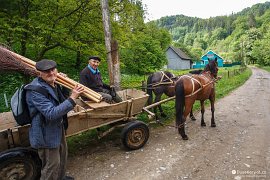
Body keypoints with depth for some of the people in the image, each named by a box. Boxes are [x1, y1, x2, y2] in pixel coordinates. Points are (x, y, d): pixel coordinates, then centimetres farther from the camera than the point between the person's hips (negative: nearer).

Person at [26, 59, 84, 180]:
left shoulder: (54, 84, 3)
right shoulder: (35, 90, -26)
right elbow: (51, 113, -33)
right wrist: (72, 98, -35)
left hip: (58, 128, 10)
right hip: (46, 134, -10)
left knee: (62, 155, 28)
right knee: (52, 165, 7)